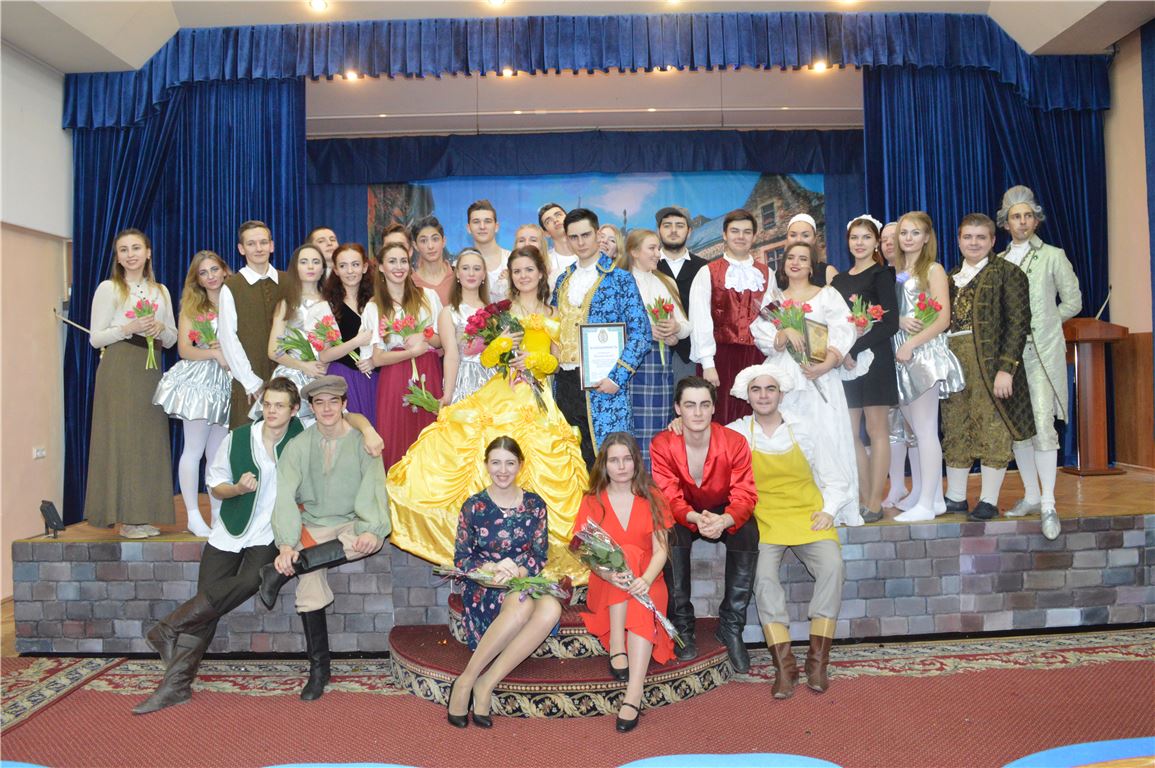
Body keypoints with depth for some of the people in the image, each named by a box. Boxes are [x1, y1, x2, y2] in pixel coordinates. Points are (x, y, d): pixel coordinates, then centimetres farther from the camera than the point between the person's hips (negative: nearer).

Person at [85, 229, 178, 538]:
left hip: (150, 372, 5)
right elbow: (95, 338, -1)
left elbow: (172, 339, 16)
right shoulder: (108, 289, 2)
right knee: (122, 438, -6)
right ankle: (125, 517, -1)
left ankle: (144, 515, 9)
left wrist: (160, 328, -5)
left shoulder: (160, 291, 15)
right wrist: (129, 328, -15)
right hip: (118, 371, -4)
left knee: (151, 440, 2)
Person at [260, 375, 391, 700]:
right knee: (309, 585, -23)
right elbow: (284, 497, -9)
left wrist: (371, 530, -29)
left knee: (373, 539, -34)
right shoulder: (298, 446, 1)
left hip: (352, 524, 0)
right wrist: (286, 545, -23)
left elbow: (373, 490, -10)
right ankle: (319, 668, -6)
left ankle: (281, 572, -27)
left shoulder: (363, 442, 0)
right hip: (312, 525, 1)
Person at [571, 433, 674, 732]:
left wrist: (646, 580, -25)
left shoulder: (651, 497, 4)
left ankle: (633, 695, -44)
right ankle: (617, 649, -33)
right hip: (604, 586, 0)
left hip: (647, 583, 0)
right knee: (628, 554, -31)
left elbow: (660, 551, -4)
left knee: (641, 603, -34)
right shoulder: (593, 501, 4)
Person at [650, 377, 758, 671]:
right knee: (673, 532, -33)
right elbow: (669, 499, -20)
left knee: (748, 533, -30)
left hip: (725, 516, 1)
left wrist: (723, 521, -44)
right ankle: (682, 626, -21)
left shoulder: (735, 443, -18)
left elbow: (744, 496, -21)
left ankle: (731, 627, -16)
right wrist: (696, 518, -44)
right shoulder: (661, 445, -19)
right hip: (684, 515, 0)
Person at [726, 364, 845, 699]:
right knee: (764, 575, -29)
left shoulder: (802, 431, 10)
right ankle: (784, 664, -22)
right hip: (764, 520, -1)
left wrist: (828, 509, -3)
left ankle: (817, 659, -18)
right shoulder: (736, 433, 7)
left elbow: (833, 481, 13)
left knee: (832, 566, -26)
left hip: (808, 516, 1)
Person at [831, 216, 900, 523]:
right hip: (844, 360, 6)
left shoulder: (881, 274, -1)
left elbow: (891, 322, -10)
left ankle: (876, 503, 1)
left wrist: (856, 348, -16)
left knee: (876, 430, -2)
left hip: (873, 357, -6)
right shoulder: (839, 280, 16)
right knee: (850, 432, 4)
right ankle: (864, 498, 11)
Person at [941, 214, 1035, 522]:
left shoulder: (1007, 272, -2)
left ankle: (989, 500, 10)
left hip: (990, 362, -5)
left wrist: (1006, 367, -16)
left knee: (992, 430, 1)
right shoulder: (950, 277, 15)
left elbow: (1018, 322, -8)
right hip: (953, 361, 6)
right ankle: (956, 497, 20)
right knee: (955, 430, 10)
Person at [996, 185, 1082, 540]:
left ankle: (1048, 505, -8)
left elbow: (1073, 301, 8)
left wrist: (1042, 322, 3)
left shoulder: (1052, 256, 6)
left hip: (1042, 351, -3)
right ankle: (1031, 495, 18)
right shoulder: (997, 262, 14)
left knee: (1043, 425, -12)